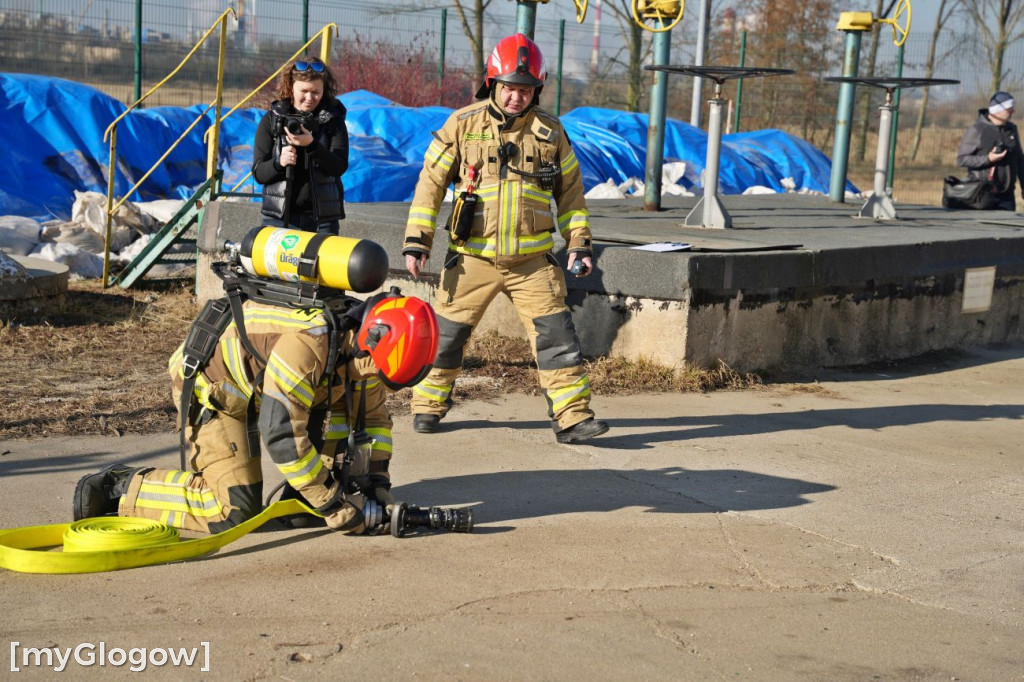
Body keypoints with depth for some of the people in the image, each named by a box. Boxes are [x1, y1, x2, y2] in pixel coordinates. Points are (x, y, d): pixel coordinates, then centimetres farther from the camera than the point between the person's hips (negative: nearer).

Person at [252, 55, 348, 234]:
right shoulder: (272, 120, 5)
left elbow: (339, 167, -8)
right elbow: (258, 173, 3)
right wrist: (279, 162, -19)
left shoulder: (333, 120, 4)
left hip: (323, 219, 0)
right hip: (279, 217, 0)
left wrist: (312, 145, -24)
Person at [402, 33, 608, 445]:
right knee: (446, 334, 6)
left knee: (556, 334, -5)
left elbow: (569, 190, 14)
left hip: (532, 260, 1)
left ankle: (573, 417, 1)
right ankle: (428, 407, 25)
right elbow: (431, 182, 0)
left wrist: (579, 243, 8)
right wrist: (416, 241, -5)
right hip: (472, 257, -1)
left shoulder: (549, 131, 4)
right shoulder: (463, 125, -2)